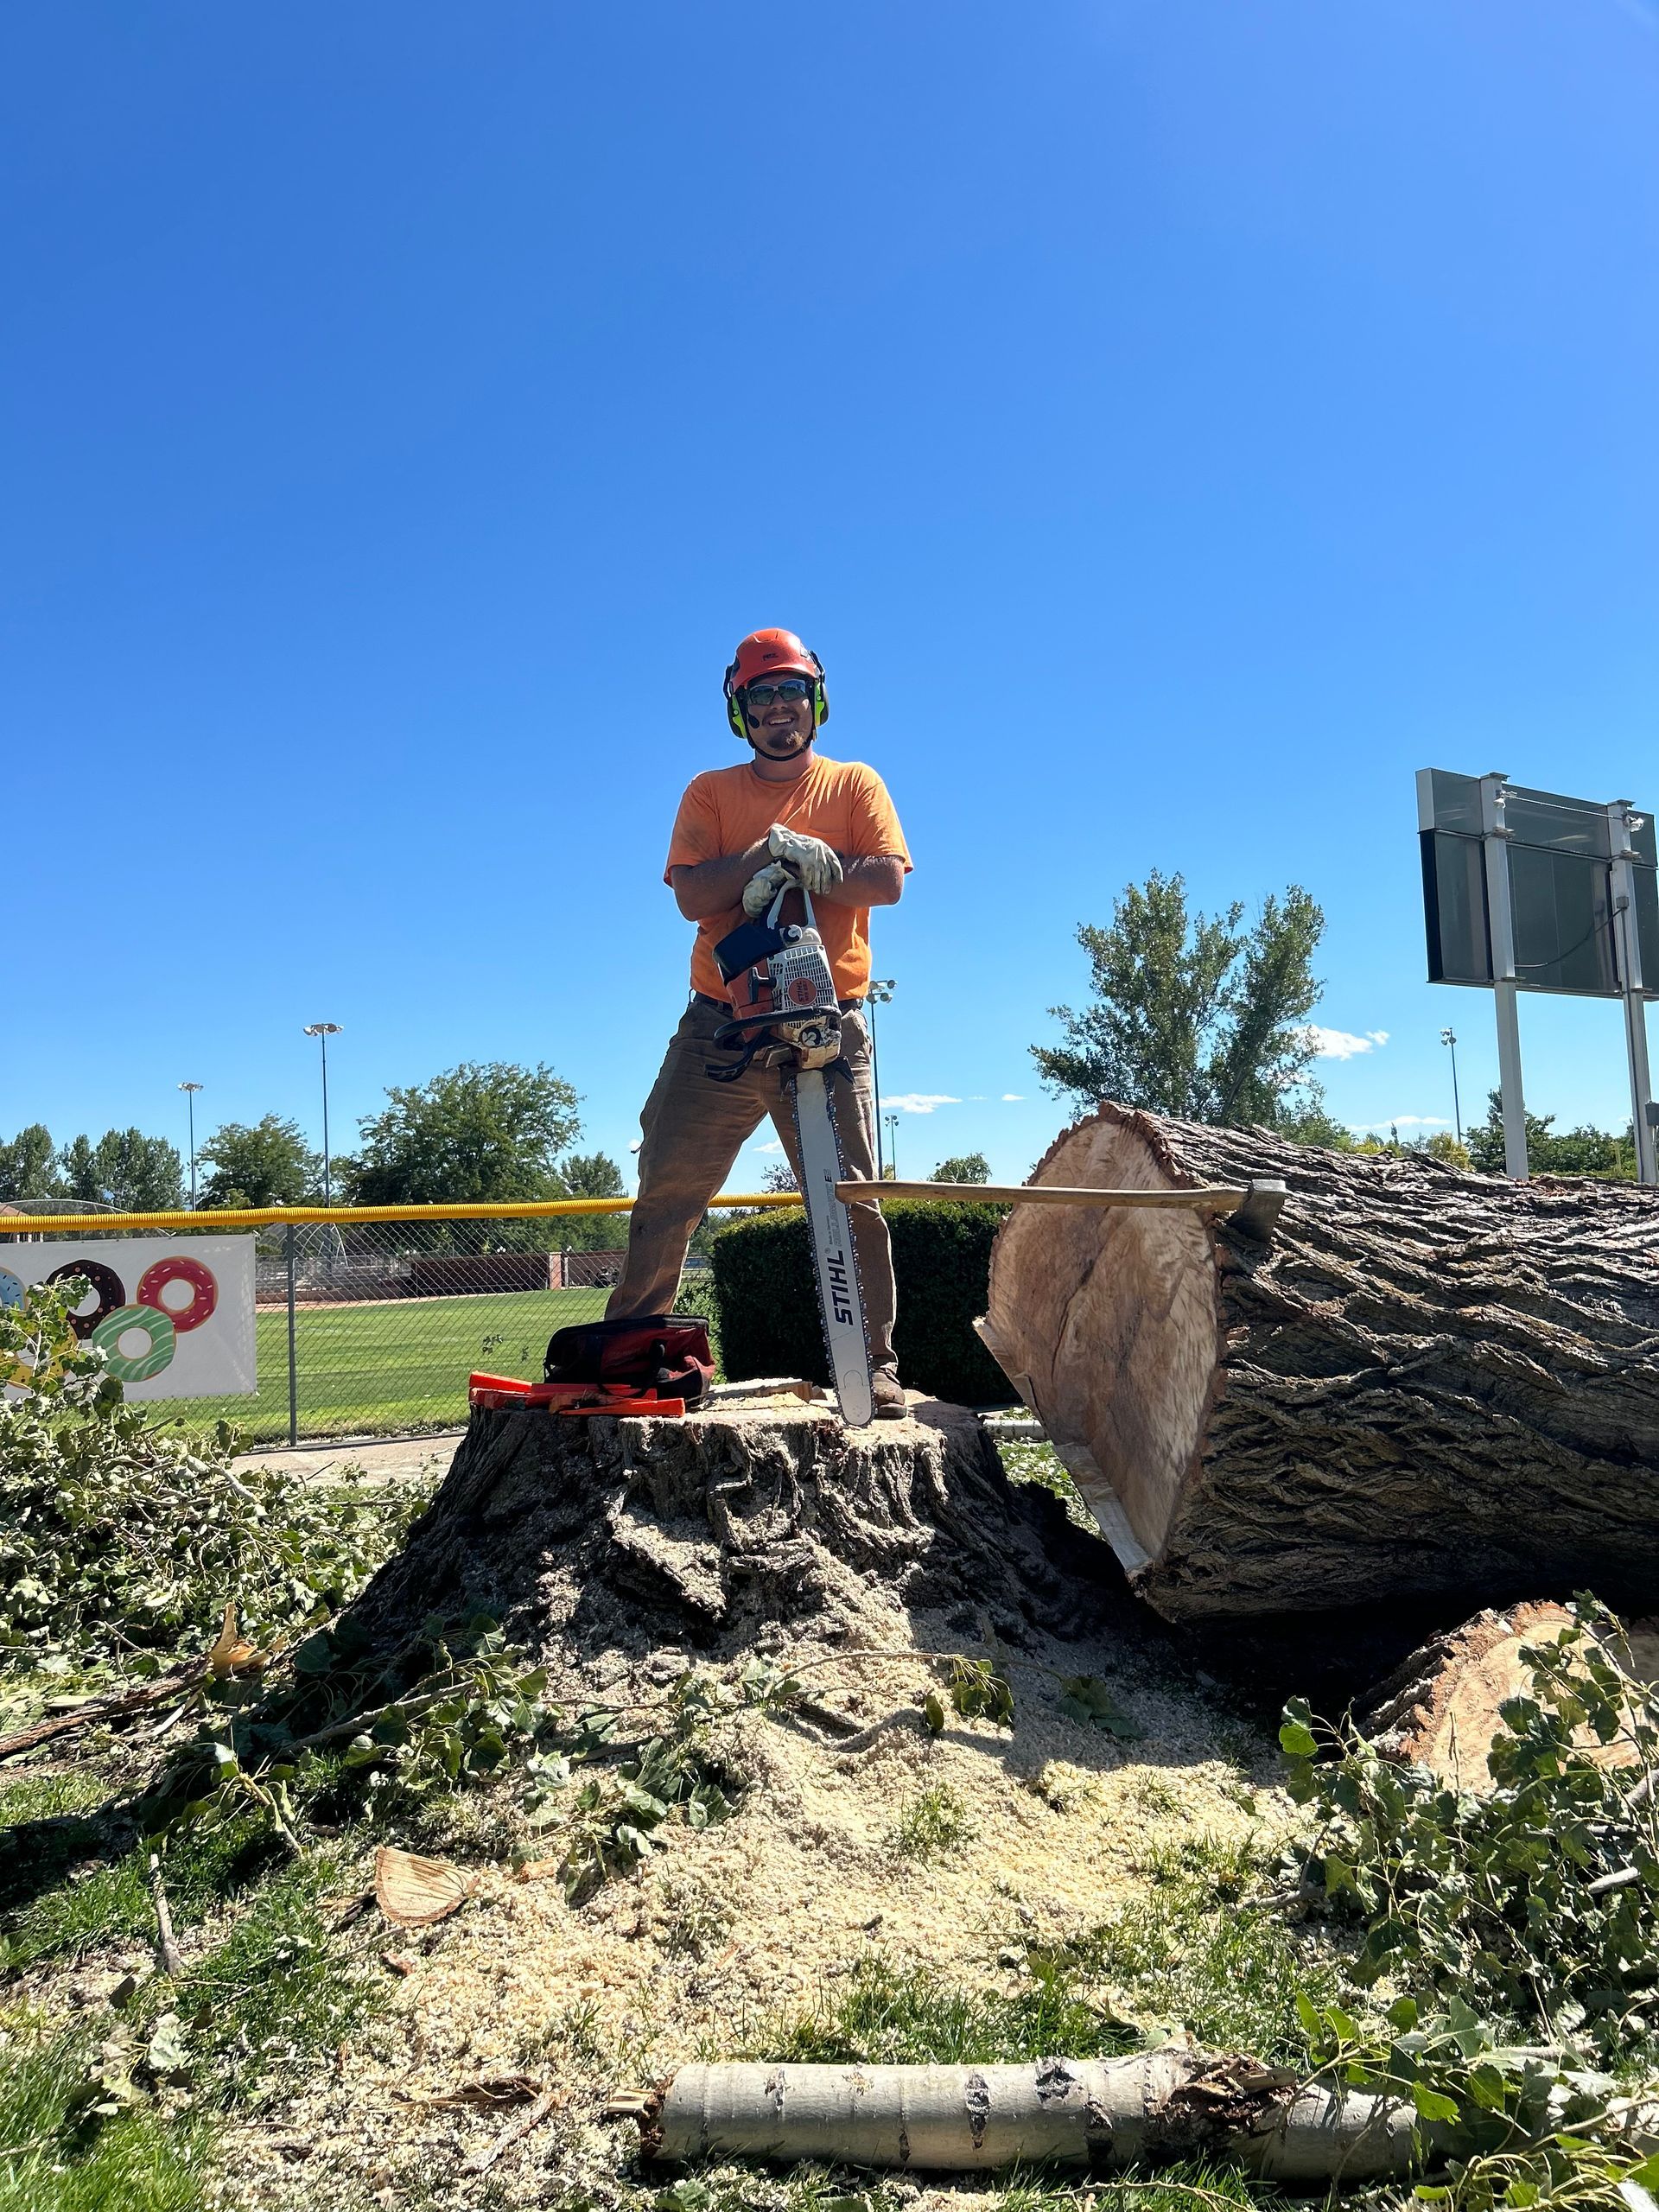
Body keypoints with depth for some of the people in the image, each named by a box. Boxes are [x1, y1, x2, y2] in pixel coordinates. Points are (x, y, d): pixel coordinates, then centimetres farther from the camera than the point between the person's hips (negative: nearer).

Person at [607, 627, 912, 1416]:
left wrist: (785, 867, -15)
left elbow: (887, 879, -7)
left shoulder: (855, 785, 10)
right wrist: (766, 854, -17)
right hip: (719, 1028, 1)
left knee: (852, 1201, -2)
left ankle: (876, 1367, 5)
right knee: (665, 1193, 2)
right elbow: (691, 895, -4)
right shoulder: (710, 792, 11)